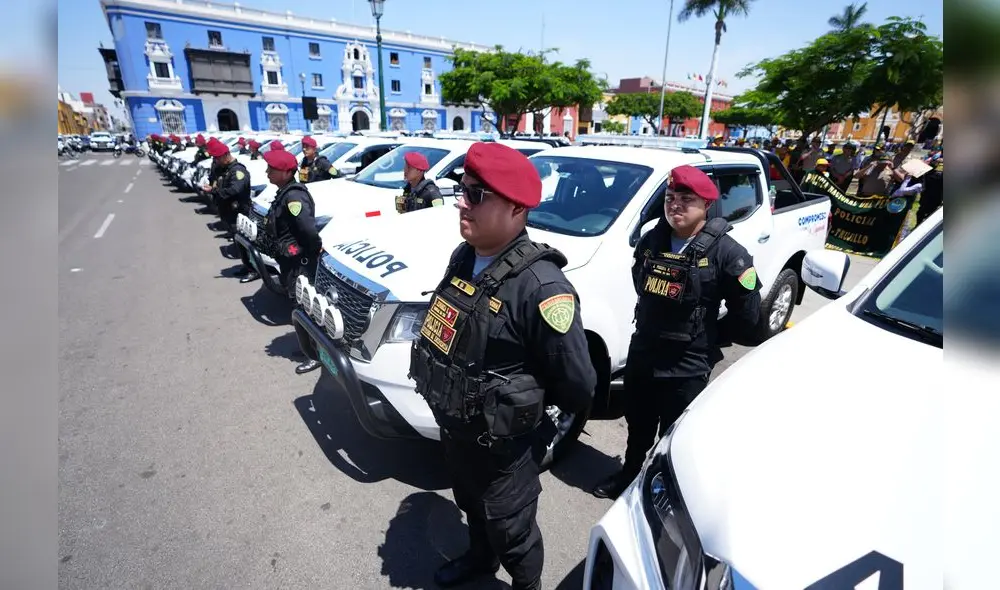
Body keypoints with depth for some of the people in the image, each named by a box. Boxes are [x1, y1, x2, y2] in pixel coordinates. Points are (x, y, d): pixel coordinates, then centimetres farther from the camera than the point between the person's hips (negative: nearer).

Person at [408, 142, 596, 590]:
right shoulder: (463, 257, -5)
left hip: (503, 446, -7)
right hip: (453, 427, 8)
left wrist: (523, 405, -7)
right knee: (472, 507, 32)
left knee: (510, 530, 19)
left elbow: (577, 387, -26)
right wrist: (450, 407, 11)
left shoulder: (540, 286, -31)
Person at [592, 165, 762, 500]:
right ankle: (629, 473, 49)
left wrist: (707, 338, -2)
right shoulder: (650, 240, -1)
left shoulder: (726, 253, -15)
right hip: (641, 355, 5)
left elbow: (747, 317, -10)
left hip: (688, 367, -4)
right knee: (637, 427, 24)